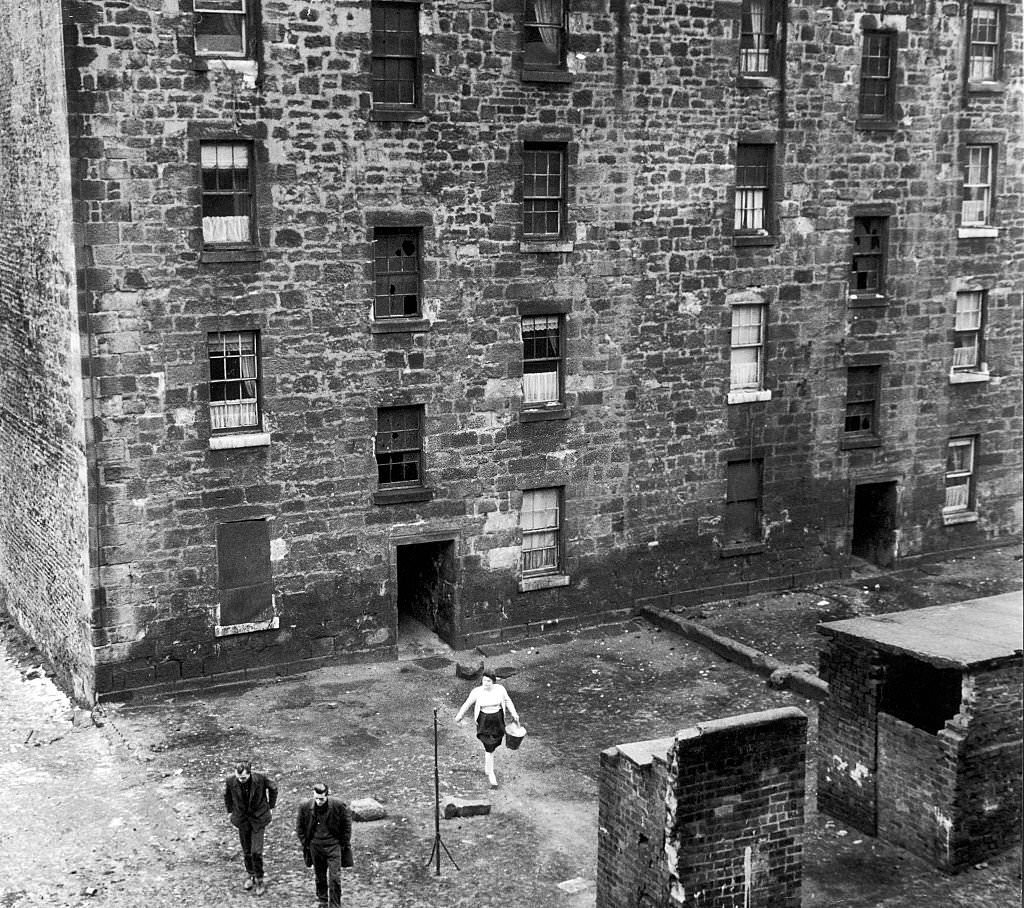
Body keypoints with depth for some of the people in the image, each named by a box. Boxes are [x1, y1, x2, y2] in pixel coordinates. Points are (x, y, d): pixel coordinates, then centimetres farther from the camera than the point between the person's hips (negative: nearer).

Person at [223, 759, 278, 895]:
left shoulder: (260, 779, -23)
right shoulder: (230, 781, -19)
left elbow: (273, 787, -2)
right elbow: (227, 796, 4)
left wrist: (270, 806, 3)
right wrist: (230, 811, 9)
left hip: (258, 819, -2)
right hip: (242, 820, 2)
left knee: (256, 851, -7)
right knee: (246, 851, 12)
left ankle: (259, 879, 11)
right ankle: (250, 874, 36)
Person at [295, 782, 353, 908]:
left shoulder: (339, 805, -15)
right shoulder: (305, 807, -10)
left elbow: (347, 825, -1)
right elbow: (299, 827, 6)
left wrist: (344, 844, -1)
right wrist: (305, 843, 4)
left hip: (333, 845, -2)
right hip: (315, 846, 2)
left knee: (335, 878, -5)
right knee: (319, 876, 14)